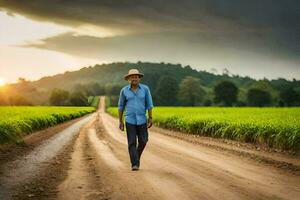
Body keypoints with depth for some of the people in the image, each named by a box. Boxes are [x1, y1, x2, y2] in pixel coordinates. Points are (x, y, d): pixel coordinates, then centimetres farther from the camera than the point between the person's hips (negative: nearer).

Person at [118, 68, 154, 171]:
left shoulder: (145, 88, -3)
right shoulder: (124, 90, -2)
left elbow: (149, 104, 0)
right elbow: (121, 106, 5)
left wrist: (150, 119, -6)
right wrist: (120, 121, 3)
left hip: (141, 120, 1)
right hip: (130, 120, -1)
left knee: (143, 141, 5)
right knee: (132, 142, -8)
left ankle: (137, 156, 34)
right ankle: (134, 164, -4)